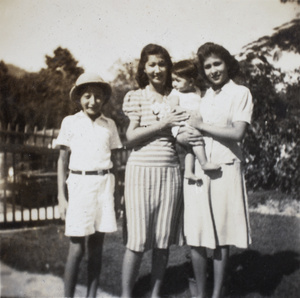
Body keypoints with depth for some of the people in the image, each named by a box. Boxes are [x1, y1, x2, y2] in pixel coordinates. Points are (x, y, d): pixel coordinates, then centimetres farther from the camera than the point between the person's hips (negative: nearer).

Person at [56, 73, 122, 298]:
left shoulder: (109, 125, 8)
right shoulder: (70, 122, 2)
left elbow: (114, 159, 12)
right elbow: (62, 161, 3)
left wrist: (117, 193, 8)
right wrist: (61, 197, -2)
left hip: (105, 185, 3)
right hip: (79, 184, -2)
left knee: (97, 246, 8)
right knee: (77, 248, -3)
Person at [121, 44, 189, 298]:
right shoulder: (135, 97, 5)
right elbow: (131, 136, -3)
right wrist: (163, 124, -10)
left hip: (170, 171, 3)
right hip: (142, 170, -3)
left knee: (164, 239, 7)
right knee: (138, 239, -3)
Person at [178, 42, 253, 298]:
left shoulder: (240, 93, 4)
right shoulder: (200, 97, 16)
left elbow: (237, 133, -9)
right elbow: (183, 127, 17)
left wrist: (201, 126, -6)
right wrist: (181, 136, -7)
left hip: (225, 169, -3)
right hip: (196, 169, 4)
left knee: (222, 237, 3)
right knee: (196, 236, 3)